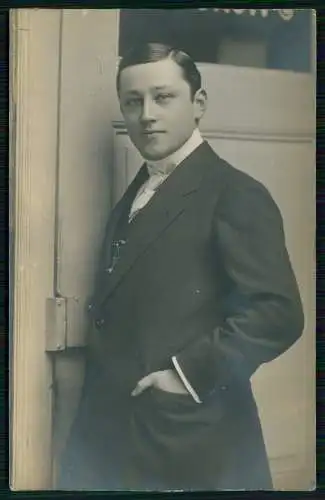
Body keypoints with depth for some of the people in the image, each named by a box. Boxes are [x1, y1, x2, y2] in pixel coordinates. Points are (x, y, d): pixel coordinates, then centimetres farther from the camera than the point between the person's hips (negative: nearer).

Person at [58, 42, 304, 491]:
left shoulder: (237, 195, -12)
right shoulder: (131, 200, 13)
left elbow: (277, 313, -19)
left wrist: (191, 373, -19)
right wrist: (98, 400, 7)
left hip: (188, 440, -7)